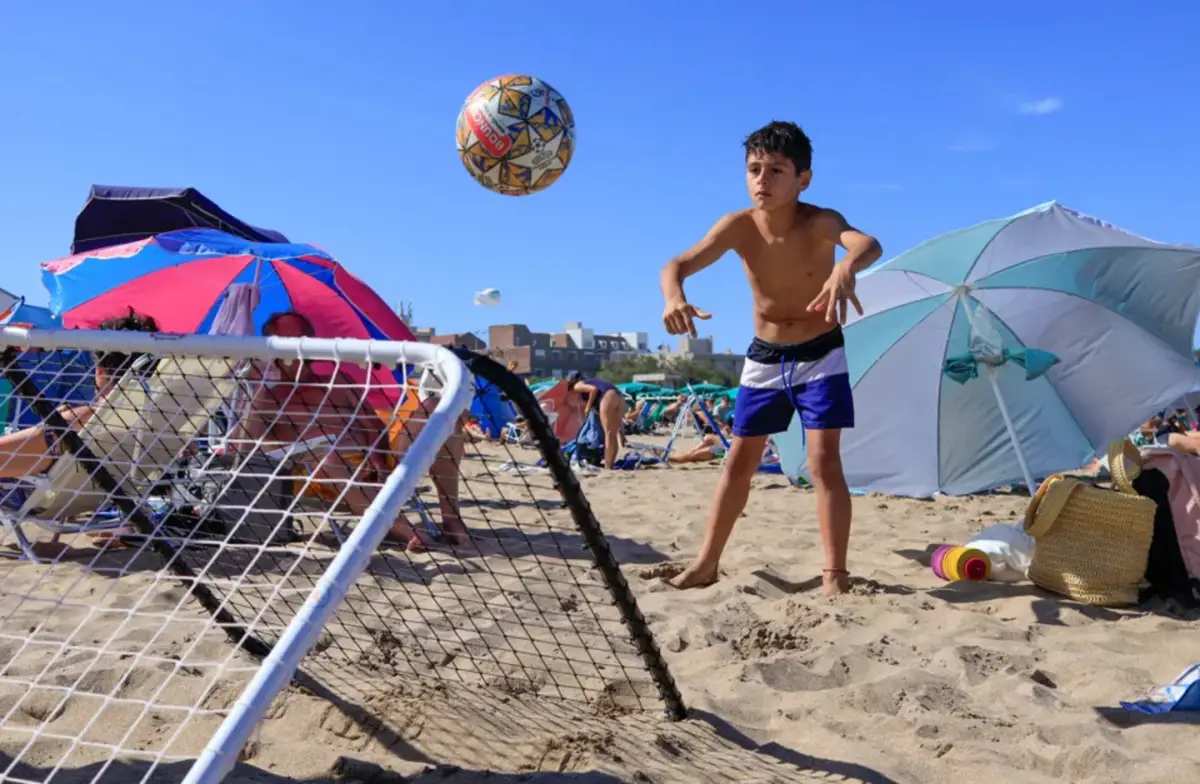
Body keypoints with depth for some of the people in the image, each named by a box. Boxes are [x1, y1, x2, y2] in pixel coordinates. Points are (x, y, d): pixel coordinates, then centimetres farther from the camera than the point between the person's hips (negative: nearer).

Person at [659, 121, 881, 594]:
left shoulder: (820, 221, -22)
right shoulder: (738, 227, -15)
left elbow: (869, 244, -43)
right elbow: (678, 264, -25)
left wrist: (846, 268, -68)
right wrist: (674, 297, -49)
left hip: (820, 355, -3)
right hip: (764, 357, 3)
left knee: (824, 462, -9)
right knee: (739, 460, 8)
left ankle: (835, 573, 1)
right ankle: (707, 563, 18)